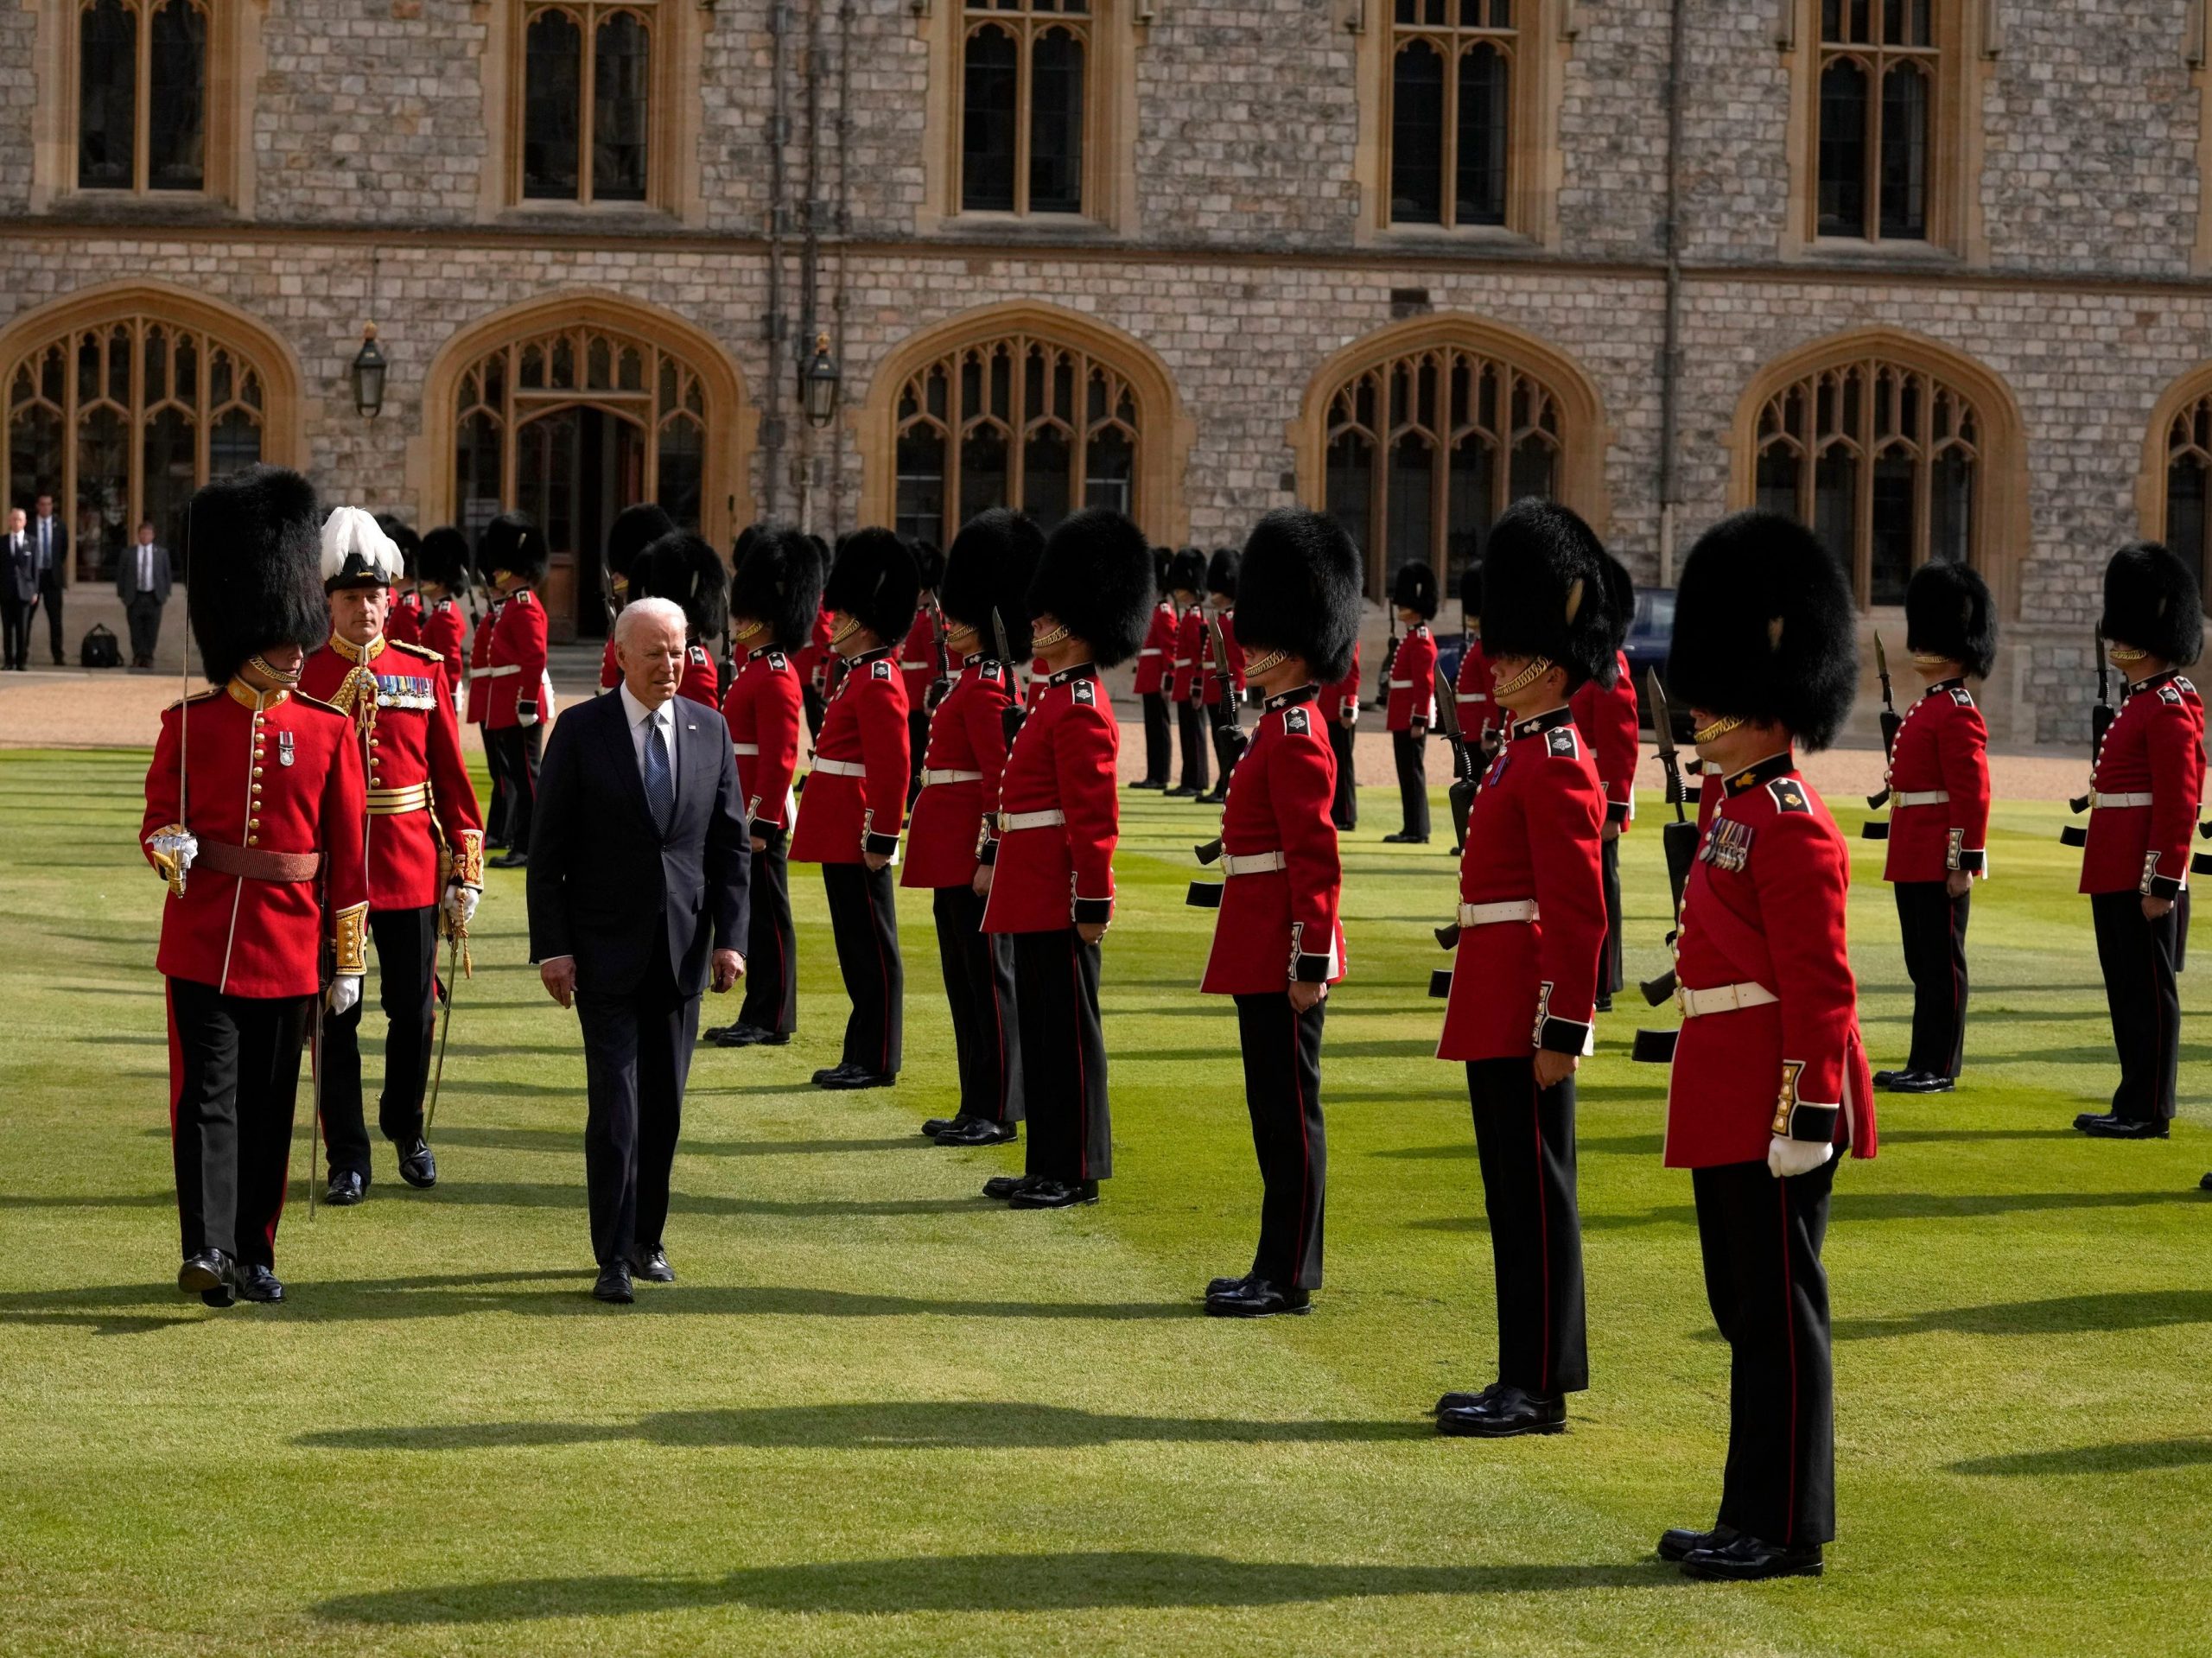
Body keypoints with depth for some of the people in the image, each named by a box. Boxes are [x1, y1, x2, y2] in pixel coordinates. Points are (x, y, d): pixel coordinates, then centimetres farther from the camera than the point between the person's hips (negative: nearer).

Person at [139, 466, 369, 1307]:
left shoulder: (328, 731, 2)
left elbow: (348, 854, 3)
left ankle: (255, 1252, 17)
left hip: (288, 944, 1)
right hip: (202, 939, -1)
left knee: (269, 1102, 8)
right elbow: (158, 819, 5)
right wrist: (170, 847, -20)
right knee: (207, 1092, -9)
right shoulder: (188, 724, 0)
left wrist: (348, 958, 2)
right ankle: (207, 1249, -16)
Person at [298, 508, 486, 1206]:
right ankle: (347, 1159, 10)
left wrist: (466, 867, 2)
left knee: (413, 1009, 9)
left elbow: (452, 774, 6)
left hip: (413, 867, 2)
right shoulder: (302, 675, -2)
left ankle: (406, 1128, 31)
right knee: (336, 1015, 2)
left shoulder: (425, 670, 4)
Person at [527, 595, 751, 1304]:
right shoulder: (582, 731, -5)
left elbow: (729, 844, 7)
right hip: (605, 949, -3)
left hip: (681, 952, 3)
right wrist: (552, 947, -9)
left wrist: (729, 939, 0)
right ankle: (614, 1259, -4)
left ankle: (648, 1240, 21)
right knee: (616, 1105, -7)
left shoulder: (710, 730, 5)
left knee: (664, 1105, 8)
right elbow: (548, 849, -4)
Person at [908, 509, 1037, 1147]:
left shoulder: (986, 688, -15)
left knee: (987, 978, -4)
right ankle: (979, 1106, 19)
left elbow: (1000, 779, -20)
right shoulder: (978, 680, 15)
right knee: (965, 978, 13)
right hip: (953, 856, 10)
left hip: (968, 855, -10)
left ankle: (996, 1112, 0)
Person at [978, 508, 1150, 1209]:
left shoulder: (1079, 710, -16)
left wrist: (1093, 902, -21)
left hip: (1056, 901, -10)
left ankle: (1075, 1171, 2)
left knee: (1066, 1029, -3)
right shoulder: (1054, 696, 14)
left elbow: (1095, 815, -20)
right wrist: (994, 857, 23)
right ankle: (1049, 1163, 20)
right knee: (1042, 1027, 14)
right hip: (1034, 896, 10)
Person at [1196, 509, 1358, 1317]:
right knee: (1277, 1108, 13)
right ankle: (1285, 1267, 19)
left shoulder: (1295, 739, -16)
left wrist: (1308, 965, -21)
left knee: (1288, 1111, -4)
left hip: (1281, 960, -10)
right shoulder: (1284, 726, 15)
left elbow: (1316, 861, -20)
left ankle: (1286, 1276, 1)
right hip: (1266, 956, 10)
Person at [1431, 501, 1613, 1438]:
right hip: (1500, 1010, 10)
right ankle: (1529, 1378, 19)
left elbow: (1579, 912, -19)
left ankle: (1540, 1388, 1)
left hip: (1524, 1015, -10)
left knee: (1535, 1193, -4)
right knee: (1516, 1193, 13)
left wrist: (1560, 1032, -21)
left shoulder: (1556, 765, -15)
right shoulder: (1526, 748, 15)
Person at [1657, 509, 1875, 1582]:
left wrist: (1807, 1118, -21)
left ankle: (1787, 1531, 2)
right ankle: (1757, 1516, 21)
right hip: (1728, 1109, 10)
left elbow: (1821, 990, -18)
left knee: (1778, 1311, -4)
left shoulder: (1793, 831, -15)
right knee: (1747, 1310, 14)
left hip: (1771, 1110, -10)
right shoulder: (1739, 810, 14)